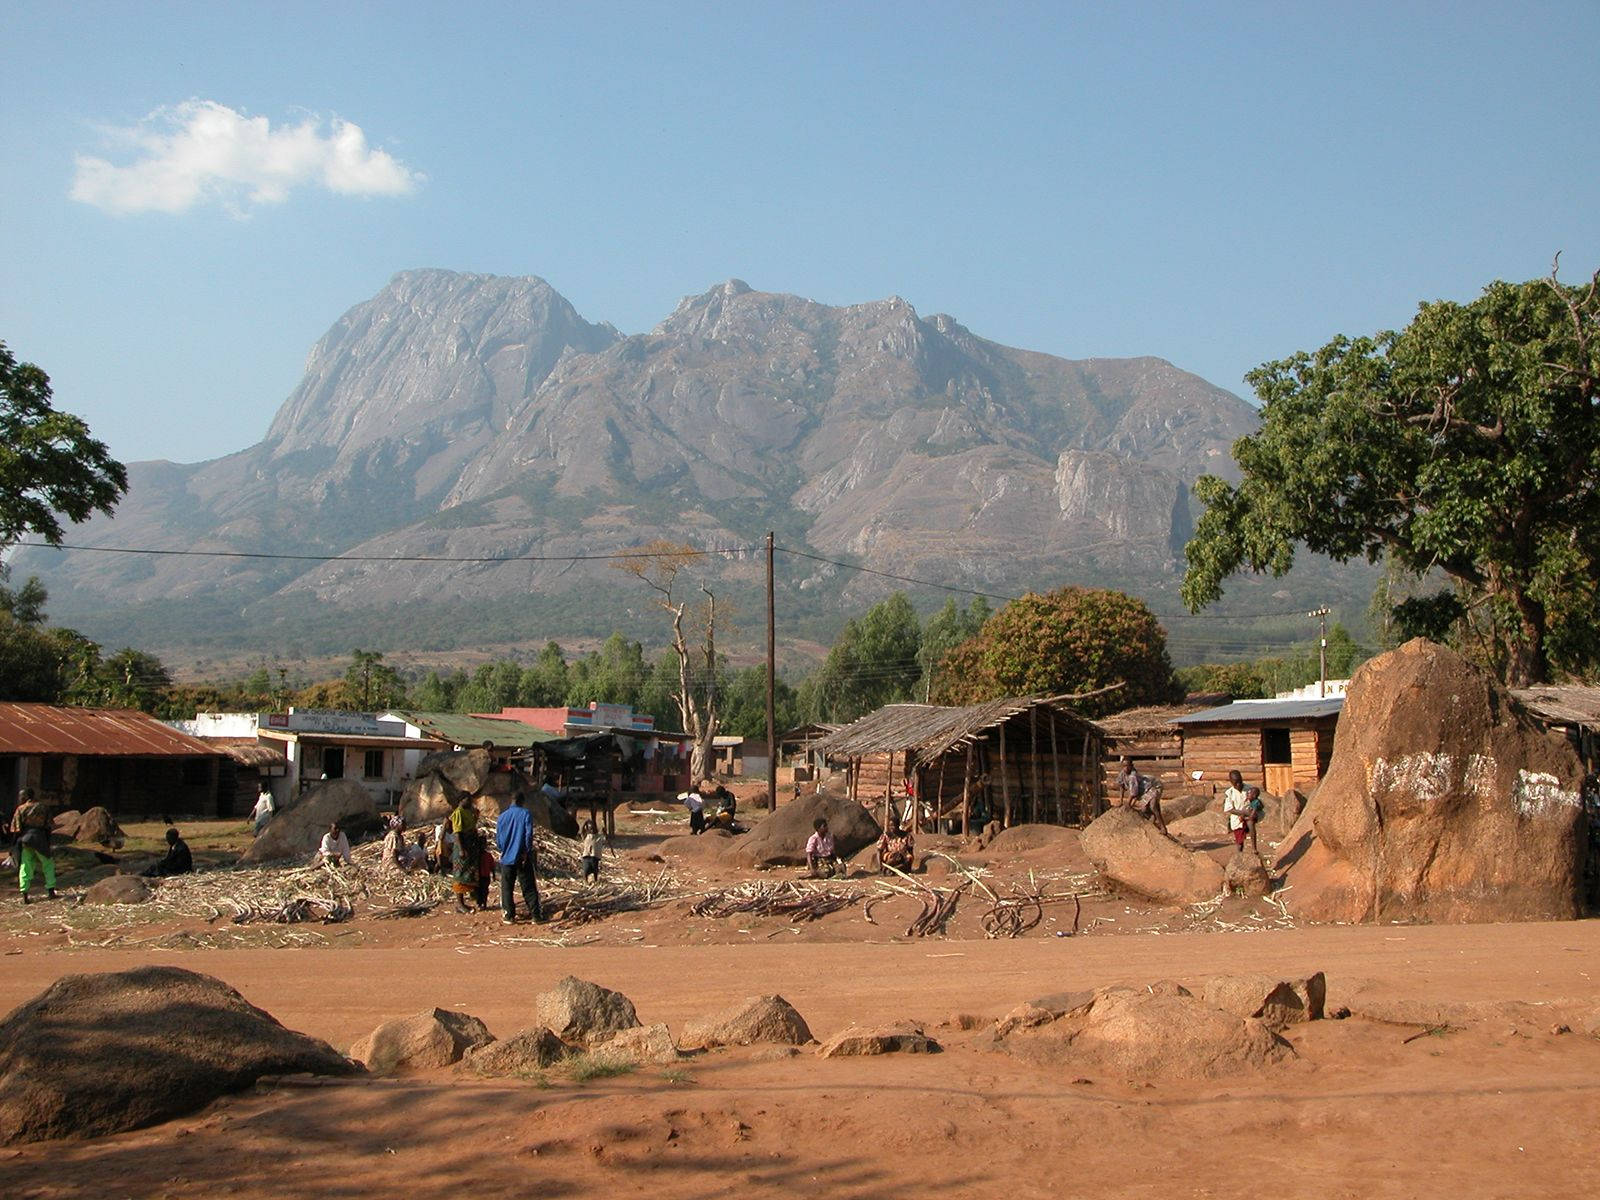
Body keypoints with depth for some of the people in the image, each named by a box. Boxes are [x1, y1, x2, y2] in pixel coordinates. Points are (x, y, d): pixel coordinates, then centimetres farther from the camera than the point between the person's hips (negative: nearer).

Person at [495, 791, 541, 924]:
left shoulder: (502, 816, 5)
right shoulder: (525, 814, -5)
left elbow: (498, 838, 7)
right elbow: (528, 835, -12)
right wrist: (527, 852, -5)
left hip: (507, 858, 2)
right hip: (522, 858, -2)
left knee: (507, 888, 8)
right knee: (529, 887, 4)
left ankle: (509, 916, 5)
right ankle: (535, 914, 4)